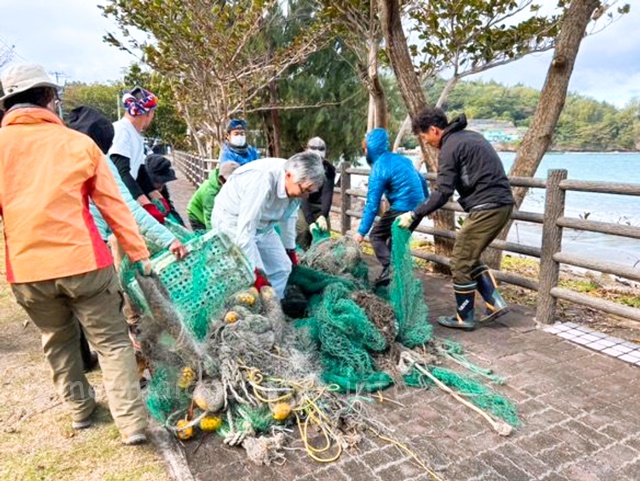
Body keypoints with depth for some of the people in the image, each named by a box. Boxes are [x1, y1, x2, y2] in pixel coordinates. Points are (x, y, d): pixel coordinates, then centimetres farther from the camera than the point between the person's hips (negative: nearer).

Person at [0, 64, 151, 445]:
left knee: (58, 342, 23)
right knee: (112, 342, 7)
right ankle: (132, 423, 5)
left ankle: (80, 409, 37)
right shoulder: (78, 142, -1)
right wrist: (139, 252, 3)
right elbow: (113, 205, -1)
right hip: (84, 262, -2)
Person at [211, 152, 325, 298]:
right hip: (232, 222, -7)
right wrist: (257, 272, -32)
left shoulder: (296, 183, -14)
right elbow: (245, 231, -37)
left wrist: (290, 249, 12)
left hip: (262, 226, 8)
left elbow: (289, 216, 3)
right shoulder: (261, 182, -38)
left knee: (281, 267, 6)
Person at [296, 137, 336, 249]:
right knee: (302, 232, -15)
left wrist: (323, 215, -39)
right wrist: (310, 221, -37)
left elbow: (327, 194, -23)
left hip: (320, 208, 2)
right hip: (303, 207, -2)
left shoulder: (329, 169, -15)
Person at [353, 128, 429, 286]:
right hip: (417, 208, 8)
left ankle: (389, 271, -5)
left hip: (401, 210, -8)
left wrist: (361, 231, -13)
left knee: (376, 236, 7)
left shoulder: (379, 169, -13)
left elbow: (372, 205, -16)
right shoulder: (402, 159, 12)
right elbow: (422, 181, 21)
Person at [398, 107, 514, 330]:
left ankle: (464, 317, 12)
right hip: (502, 203, 10)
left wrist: (415, 215, -10)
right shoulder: (471, 136, 18)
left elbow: (442, 193, -17)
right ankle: (495, 302, 16)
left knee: (461, 261, 2)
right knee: (470, 257, 18)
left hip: (486, 207, -10)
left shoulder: (450, 148, -11)